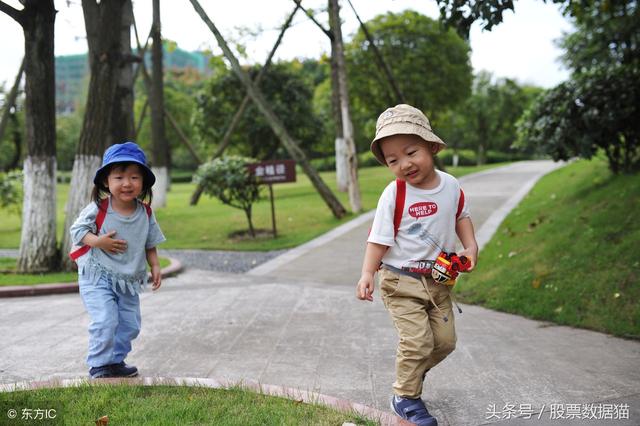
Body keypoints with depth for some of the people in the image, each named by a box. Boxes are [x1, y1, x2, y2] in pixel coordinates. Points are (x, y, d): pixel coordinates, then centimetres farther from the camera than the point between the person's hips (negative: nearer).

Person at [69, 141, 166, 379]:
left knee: (130, 324, 10)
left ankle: (116, 361, 30)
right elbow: (77, 230, -6)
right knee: (105, 320, -16)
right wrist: (98, 241, -22)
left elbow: (150, 244, 10)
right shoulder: (98, 209, -14)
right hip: (97, 276, -5)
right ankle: (99, 364, 2)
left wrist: (155, 266, -1)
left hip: (128, 280, 5)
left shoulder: (146, 214, -3)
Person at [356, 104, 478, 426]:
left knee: (445, 341, 10)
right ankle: (405, 398, 9)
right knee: (417, 340, -11)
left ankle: (414, 371, 36)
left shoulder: (451, 186, -4)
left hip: (438, 279, 5)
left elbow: (461, 216, 15)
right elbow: (379, 239, -13)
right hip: (401, 282, -5)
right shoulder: (393, 195, -17)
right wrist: (367, 273, -23)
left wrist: (470, 246, 0)